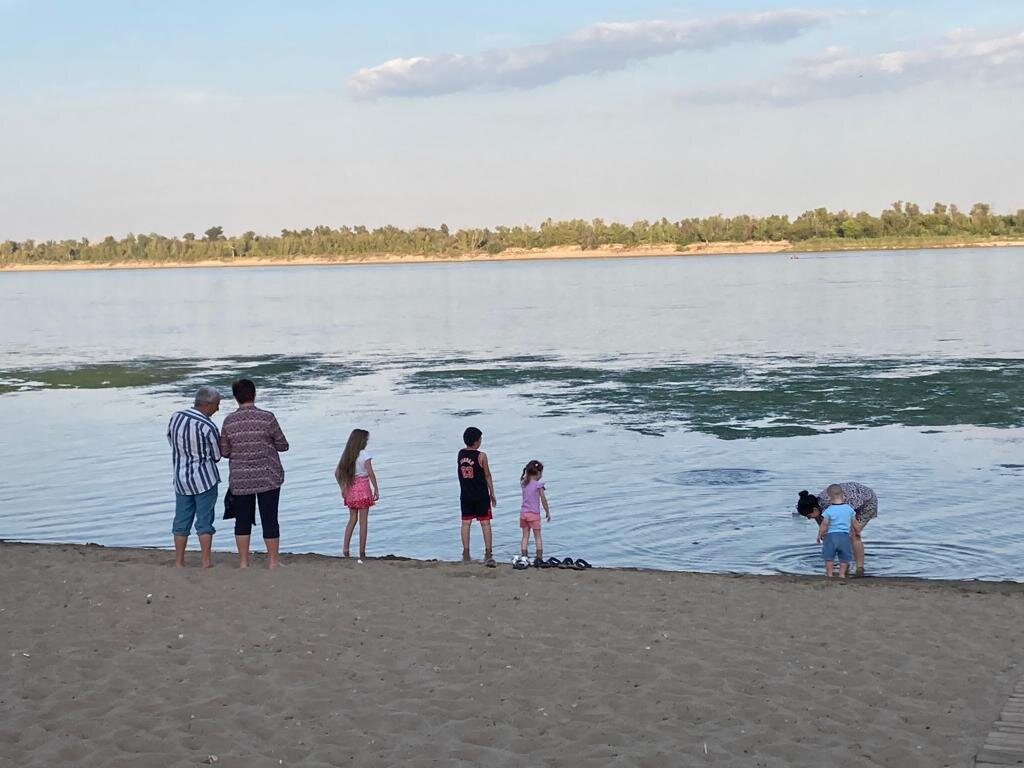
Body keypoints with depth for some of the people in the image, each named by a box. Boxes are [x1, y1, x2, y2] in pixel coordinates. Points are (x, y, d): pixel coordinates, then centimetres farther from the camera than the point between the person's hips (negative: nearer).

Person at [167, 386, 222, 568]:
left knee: (181, 520, 12)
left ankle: (179, 562, 16)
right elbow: (217, 456, -7)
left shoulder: (175, 416, -3)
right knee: (204, 521, 4)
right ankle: (206, 561, 6)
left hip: (180, 478, 5)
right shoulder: (208, 427, -19)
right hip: (204, 477, -5)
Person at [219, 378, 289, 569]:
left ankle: (243, 562, 15)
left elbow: (224, 452, 2)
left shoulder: (229, 421, -4)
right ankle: (273, 561, 12)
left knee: (242, 521, 11)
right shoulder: (267, 418, -11)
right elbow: (282, 445, -4)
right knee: (269, 520, 6)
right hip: (268, 478, -2)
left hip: (239, 480, 2)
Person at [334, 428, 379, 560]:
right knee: (363, 522, 1)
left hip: (350, 489, 5)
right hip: (363, 488, -5)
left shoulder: (346, 454, 7)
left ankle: (345, 548, 5)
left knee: (352, 520, 16)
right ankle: (362, 553, 3)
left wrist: (342, 488, 16)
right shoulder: (364, 454, -11)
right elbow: (371, 473, -16)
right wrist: (376, 489, -10)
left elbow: (337, 473, 9)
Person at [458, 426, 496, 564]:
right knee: (485, 523, 1)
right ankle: (488, 553, -1)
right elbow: (487, 476, -4)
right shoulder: (481, 456, -12)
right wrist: (492, 494, 4)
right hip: (481, 496, -4)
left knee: (466, 522, 8)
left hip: (465, 495, 4)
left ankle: (466, 553, 6)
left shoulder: (460, 454, 1)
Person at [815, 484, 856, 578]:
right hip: (845, 535, 3)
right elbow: (853, 524, 10)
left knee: (829, 556, 10)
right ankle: (842, 573, 15)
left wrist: (819, 536, 4)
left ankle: (829, 573, 14)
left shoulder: (828, 511, -11)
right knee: (844, 557, 13)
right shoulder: (849, 509, 2)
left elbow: (824, 525, -9)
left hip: (831, 535, -3)